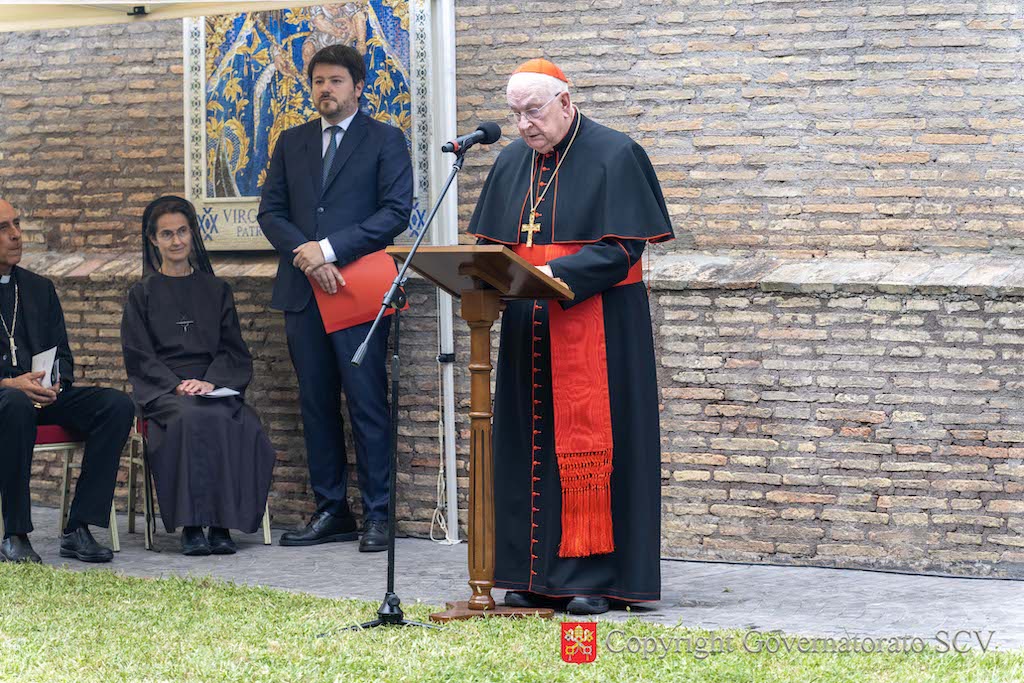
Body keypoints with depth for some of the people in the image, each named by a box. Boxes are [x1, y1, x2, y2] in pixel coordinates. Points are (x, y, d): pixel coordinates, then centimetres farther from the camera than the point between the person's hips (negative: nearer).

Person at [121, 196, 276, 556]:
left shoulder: (216, 290, 18)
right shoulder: (143, 294, 12)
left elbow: (233, 350, 11)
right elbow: (139, 356, 4)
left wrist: (211, 381, -9)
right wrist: (177, 385, -13)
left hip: (214, 387, 2)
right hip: (163, 392, -2)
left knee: (238, 424, -33)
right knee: (192, 419, -37)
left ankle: (223, 524, -31)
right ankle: (191, 525, -35)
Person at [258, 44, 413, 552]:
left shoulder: (385, 140, 3)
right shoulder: (291, 143, 16)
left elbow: (396, 211, -7)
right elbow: (271, 211, 10)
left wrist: (330, 249, -15)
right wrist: (304, 254, -9)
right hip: (303, 290, 5)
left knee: (368, 404, -6)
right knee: (316, 405, 7)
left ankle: (376, 515, -2)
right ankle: (330, 510, 12)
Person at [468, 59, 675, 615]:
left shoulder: (614, 157, -7)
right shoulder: (512, 164, 13)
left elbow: (622, 248, -12)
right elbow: (494, 242, 16)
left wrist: (558, 274, -24)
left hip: (597, 326, -6)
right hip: (528, 329, 6)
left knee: (587, 443, -7)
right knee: (532, 445, 5)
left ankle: (594, 576, -2)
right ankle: (534, 574, 10)